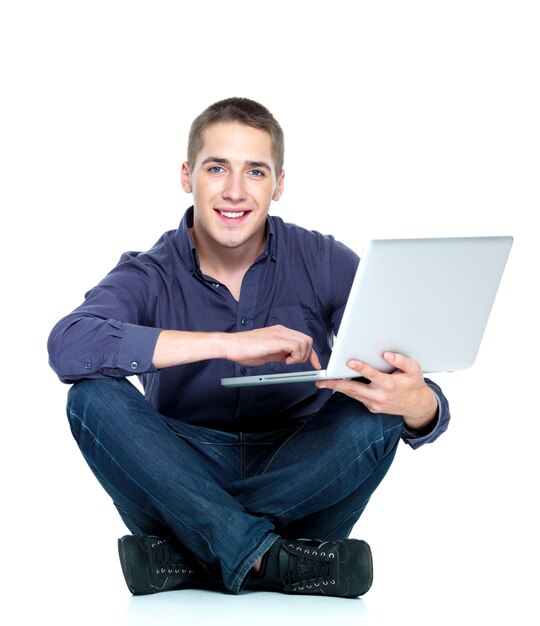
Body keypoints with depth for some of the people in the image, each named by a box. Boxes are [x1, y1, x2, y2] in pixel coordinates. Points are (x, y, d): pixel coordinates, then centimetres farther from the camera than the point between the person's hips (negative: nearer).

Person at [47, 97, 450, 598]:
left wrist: (416, 402, -38)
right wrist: (226, 343, -36)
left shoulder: (325, 264, -3)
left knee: (378, 410, -26)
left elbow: (429, 413, -11)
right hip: (181, 485, 0)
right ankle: (270, 560, -31)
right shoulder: (149, 277, -5)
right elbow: (68, 346, -29)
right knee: (94, 396, -25)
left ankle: (188, 559, -25)